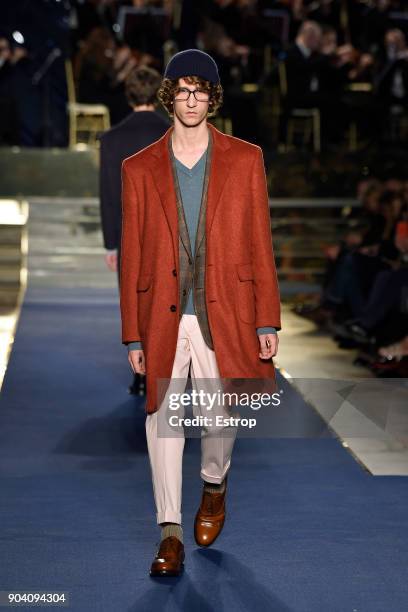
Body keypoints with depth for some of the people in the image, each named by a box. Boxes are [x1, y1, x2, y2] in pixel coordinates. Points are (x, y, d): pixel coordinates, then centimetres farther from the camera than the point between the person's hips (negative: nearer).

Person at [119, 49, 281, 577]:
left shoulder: (245, 159, 6)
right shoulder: (139, 169, 6)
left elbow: (261, 244, 4)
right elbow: (131, 256, 6)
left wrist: (267, 321, -1)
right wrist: (132, 335, 3)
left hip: (224, 317, 0)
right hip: (162, 319, 1)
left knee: (219, 420, 3)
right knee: (163, 422, 0)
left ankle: (214, 484, 36)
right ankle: (170, 533, 12)